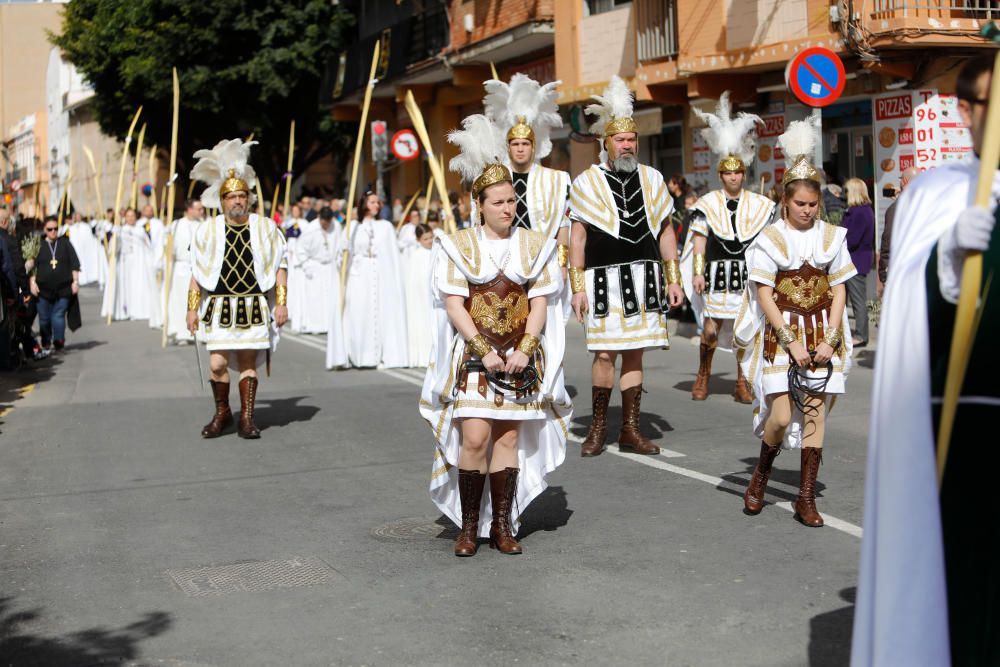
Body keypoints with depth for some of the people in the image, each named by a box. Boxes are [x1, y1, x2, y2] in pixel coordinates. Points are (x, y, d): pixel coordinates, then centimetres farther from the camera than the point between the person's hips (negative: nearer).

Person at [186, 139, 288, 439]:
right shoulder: (207, 231, 3)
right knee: (217, 363, -5)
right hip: (219, 307, 0)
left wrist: (282, 302, -1)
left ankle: (246, 418, 13)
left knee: (248, 361, 3)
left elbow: (279, 266, 5)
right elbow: (197, 273, 6)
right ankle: (222, 413, 17)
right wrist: (192, 308, 2)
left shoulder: (266, 228, 3)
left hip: (254, 307, 0)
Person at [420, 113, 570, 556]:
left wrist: (525, 350, -10)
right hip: (474, 353, -2)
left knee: (509, 438, 4)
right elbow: (453, 305, -4)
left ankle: (502, 526, 13)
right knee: (474, 437, -9)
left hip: (520, 356, 2)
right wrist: (484, 351, -13)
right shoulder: (459, 245, 1)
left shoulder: (534, 245, 6)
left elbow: (539, 303, 3)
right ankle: (468, 526, 4)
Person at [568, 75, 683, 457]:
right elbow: (577, 239, -1)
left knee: (634, 353, 7)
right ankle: (598, 427, 10)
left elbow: (666, 233, 13)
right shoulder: (587, 183, 0)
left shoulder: (651, 179, 10)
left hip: (644, 280, 3)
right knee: (605, 353, -5)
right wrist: (577, 286, -6)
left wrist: (673, 279, 9)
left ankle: (630, 430, 14)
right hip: (605, 280, -3)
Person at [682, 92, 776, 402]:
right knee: (711, 330, -1)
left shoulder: (760, 205, 8)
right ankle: (702, 378, 18)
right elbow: (698, 240, 1)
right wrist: (697, 272, -7)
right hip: (717, 274, -1)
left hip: (749, 276, 2)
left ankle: (742, 385, 9)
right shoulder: (707, 204, 4)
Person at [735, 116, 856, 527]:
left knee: (815, 412, 1)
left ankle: (806, 497, 9)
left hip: (821, 335, 3)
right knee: (782, 414, -10)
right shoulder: (770, 239, -3)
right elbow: (764, 295, -6)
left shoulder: (832, 238, 5)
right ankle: (761, 475, 19)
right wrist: (791, 341, -12)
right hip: (780, 333, -2)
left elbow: (838, 292, 5)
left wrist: (829, 339, -6)